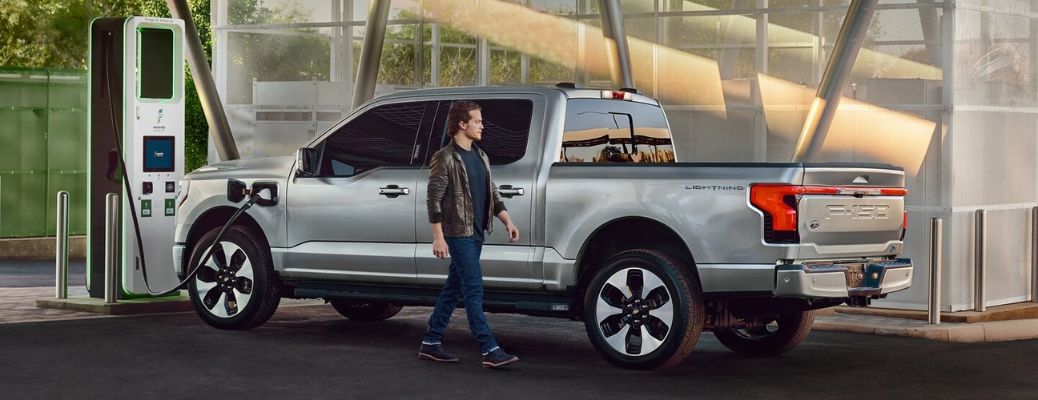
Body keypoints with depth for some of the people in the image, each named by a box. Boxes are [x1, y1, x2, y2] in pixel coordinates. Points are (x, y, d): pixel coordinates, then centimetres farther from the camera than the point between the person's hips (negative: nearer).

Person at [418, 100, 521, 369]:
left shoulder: (480, 157, 14)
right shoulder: (445, 159, -11)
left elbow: (492, 194, 19)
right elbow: (434, 200, -13)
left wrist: (507, 221, 7)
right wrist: (438, 237, -17)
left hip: (476, 234, 8)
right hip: (458, 234, -8)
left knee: (453, 290, 12)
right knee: (474, 291, -10)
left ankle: (431, 343, 20)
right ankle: (490, 351, -12)